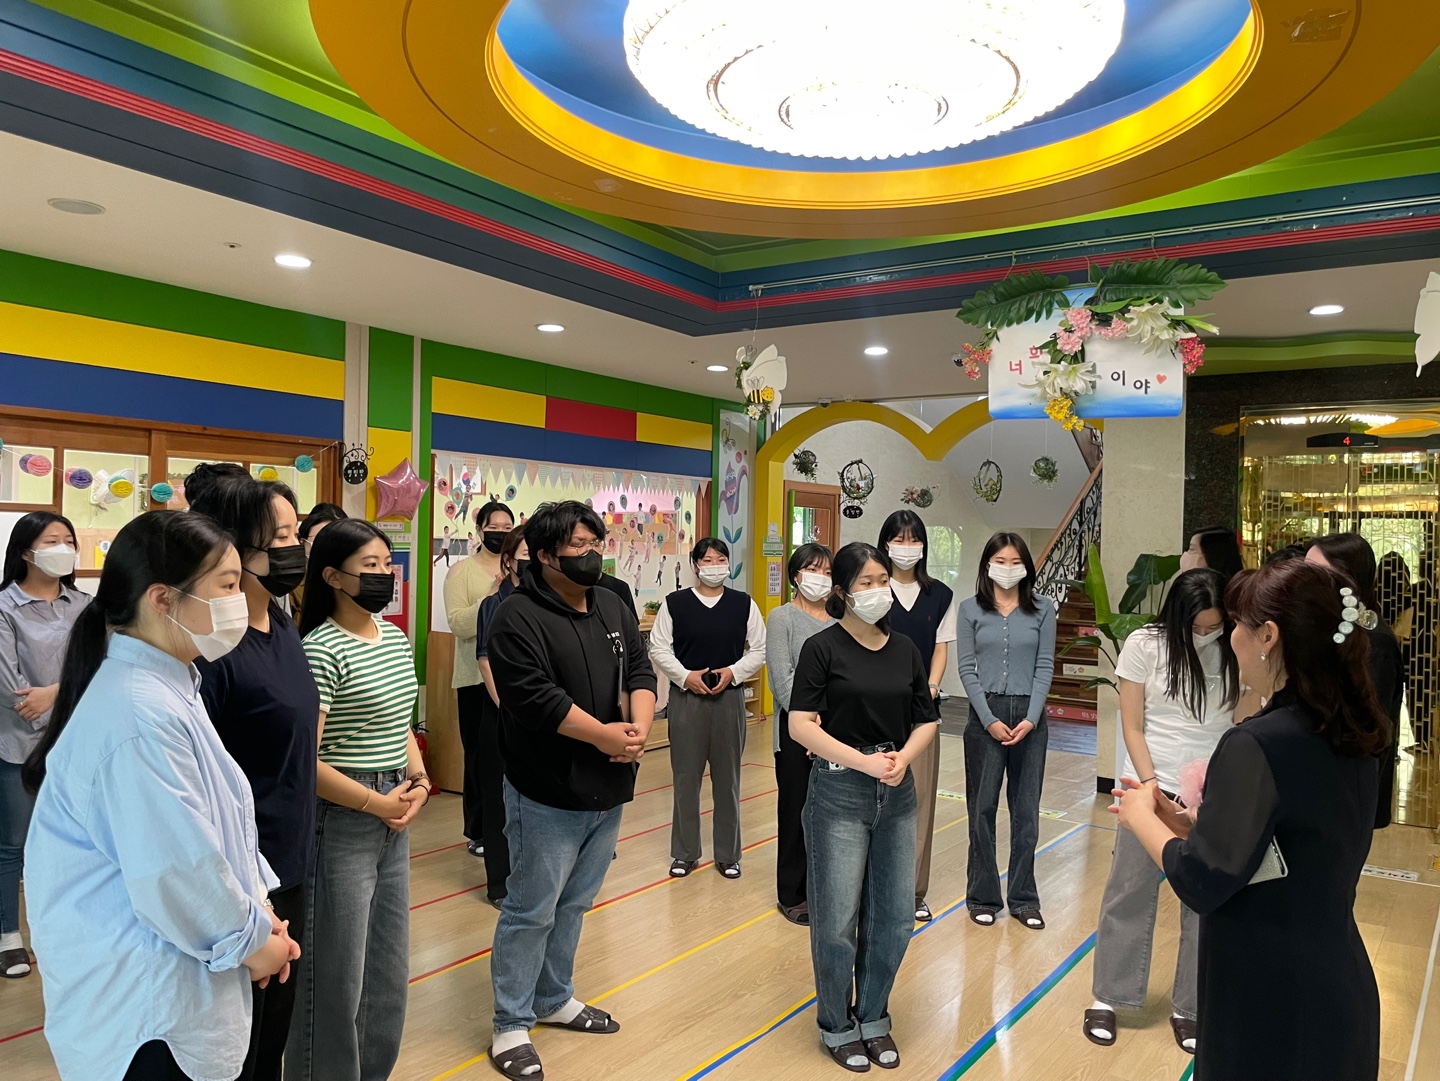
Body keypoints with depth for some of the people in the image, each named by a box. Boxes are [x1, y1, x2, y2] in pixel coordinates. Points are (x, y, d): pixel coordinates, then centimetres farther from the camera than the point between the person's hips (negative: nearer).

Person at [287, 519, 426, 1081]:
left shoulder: (396, 638, 7)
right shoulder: (321, 651, -17)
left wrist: (419, 780, 1)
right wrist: (377, 803, -13)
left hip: (393, 819, 8)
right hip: (340, 822, -8)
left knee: (390, 965, 19)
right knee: (336, 970, 7)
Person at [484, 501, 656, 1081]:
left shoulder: (614, 608, 10)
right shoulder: (518, 616, -15)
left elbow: (639, 672, 6)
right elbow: (535, 697, -23)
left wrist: (639, 726, -13)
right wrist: (606, 735, -20)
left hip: (608, 790, 7)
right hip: (548, 794, -7)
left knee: (573, 905, 20)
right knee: (531, 910, 3)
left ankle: (554, 1000, 37)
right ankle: (511, 1025, 19)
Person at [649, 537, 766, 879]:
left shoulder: (744, 604, 3)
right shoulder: (674, 603, -2)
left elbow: (759, 650, 4)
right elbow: (659, 648, -2)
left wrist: (733, 672, -10)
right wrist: (686, 676, -13)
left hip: (729, 698, 1)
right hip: (685, 698, -1)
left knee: (728, 777, 8)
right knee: (686, 777, 6)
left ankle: (728, 854, 21)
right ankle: (685, 853, 20)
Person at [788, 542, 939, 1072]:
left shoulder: (905, 649, 7)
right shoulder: (822, 647, -7)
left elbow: (926, 720, 10)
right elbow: (801, 725, -13)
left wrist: (903, 759, -9)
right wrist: (864, 762, -18)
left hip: (897, 795, 5)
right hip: (839, 794, -4)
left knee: (893, 919, 10)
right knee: (837, 922, 3)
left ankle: (873, 1018, 32)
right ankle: (838, 1026, 26)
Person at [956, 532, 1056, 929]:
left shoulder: (1042, 609, 4)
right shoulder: (971, 609, 2)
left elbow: (1045, 667, 1)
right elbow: (967, 669, -2)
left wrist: (1031, 719, -9)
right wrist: (989, 719, -10)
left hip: (1030, 716, 1)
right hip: (986, 715, -1)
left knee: (1026, 809, 7)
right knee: (982, 808, 5)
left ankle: (1024, 899, 19)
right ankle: (983, 897, 17)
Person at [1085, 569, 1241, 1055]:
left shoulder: (1237, 653, -4)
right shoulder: (1145, 645, -7)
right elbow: (1132, 728, -4)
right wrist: (1152, 786, -11)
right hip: (1152, 786, -1)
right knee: (1130, 892, 6)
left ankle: (1188, 1007, 23)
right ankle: (1108, 997, 21)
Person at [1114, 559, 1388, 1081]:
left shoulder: (1256, 744, -24)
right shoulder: (1352, 739, 2)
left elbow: (1202, 883, -24)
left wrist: (1142, 819, -8)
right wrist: (1181, 823, 6)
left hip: (1270, 1007, -7)